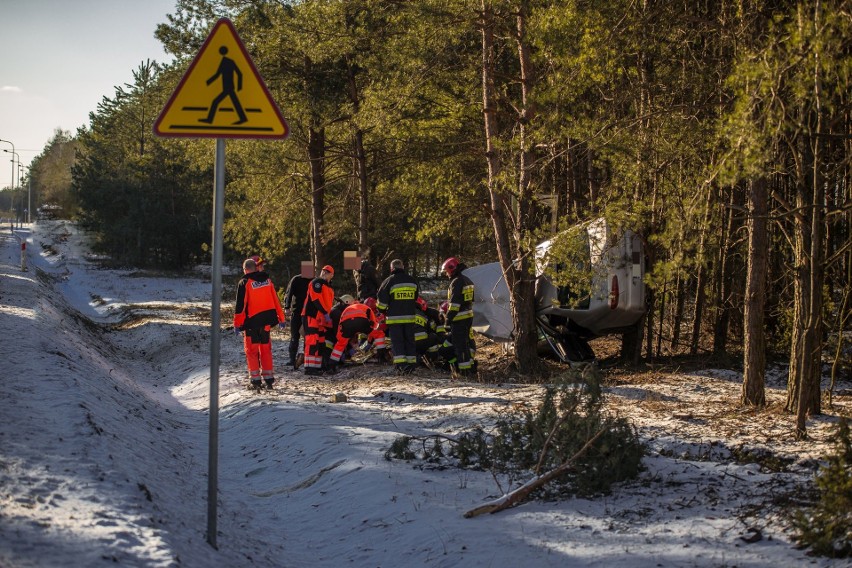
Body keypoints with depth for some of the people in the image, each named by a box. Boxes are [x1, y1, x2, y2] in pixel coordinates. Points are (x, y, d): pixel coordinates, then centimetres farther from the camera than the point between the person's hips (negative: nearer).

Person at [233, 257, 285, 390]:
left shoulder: (245, 282, -9)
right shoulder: (267, 280, 7)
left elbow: (240, 304, -11)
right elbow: (275, 300, 11)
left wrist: (237, 323, -6)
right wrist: (280, 318, 16)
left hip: (252, 320, -5)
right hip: (266, 321, 5)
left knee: (252, 350, 3)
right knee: (265, 348, 13)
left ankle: (255, 380, 0)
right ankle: (268, 379, 12)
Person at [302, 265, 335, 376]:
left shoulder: (329, 287, 21)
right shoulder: (316, 283, -9)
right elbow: (316, 300, -19)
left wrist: (327, 316, 14)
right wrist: (325, 313, -21)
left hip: (320, 318, 10)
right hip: (311, 316, -10)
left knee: (321, 343, 10)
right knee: (312, 342, -14)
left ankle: (317, 366, 15)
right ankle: (309, 367, -17)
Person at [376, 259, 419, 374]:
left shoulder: (389, 281, -7)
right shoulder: (413, 281, 9)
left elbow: (382, 300, -5)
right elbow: (416, 298, 22)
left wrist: (382, 310, 14)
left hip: (394, 317, -4)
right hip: (410, 317, 4)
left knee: (397, 341, -2)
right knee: (409, 340, 12)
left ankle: (401, 365, -11)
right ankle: (411, 364, 13)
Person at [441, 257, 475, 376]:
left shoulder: (456, 282, -16)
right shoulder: (468, 281, 15)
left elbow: (454, 303, -20)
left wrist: (449, 318, -18)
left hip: (459, 318, -10)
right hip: (469, 316, 10)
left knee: (459, 344, -6)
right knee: (466, 341, 18)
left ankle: (464, 369, -7)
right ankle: (470, 363, 24)